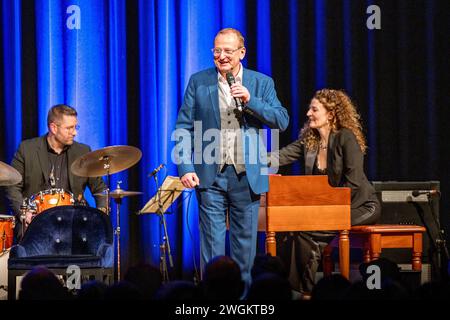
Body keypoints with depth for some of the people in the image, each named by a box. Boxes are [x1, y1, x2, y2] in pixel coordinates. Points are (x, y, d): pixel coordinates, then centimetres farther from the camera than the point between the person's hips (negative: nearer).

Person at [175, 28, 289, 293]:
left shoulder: (261, 83, 6)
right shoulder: (198, 82, 5)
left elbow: (282, 121, -2)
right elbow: (184, 127, 3)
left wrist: (250, 100, -15)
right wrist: (186, 168, -8)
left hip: (247, 175, 1)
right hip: (210, 174, -1)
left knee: (245, 243, 7)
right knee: (212, 242, 0)